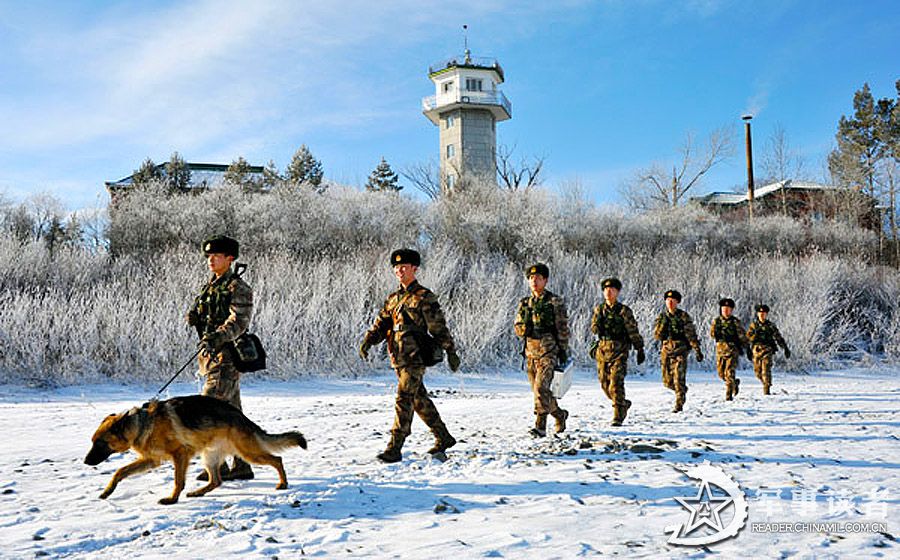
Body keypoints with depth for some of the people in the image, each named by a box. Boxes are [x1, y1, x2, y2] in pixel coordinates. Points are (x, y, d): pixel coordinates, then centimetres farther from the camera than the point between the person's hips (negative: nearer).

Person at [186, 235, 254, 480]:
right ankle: (242, 466, 18)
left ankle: (217, 465, -6)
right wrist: (194, 317, -1)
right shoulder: (210, 286, 19)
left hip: (227, 356, -9)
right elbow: (204, 320, 21)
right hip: (212, 355, 9)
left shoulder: (238, 288, -8)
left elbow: (239, 322, -20)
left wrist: (217, 337, -33)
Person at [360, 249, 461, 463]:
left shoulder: (424, 297, -5)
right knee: (420, 400, 15)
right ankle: (443, 438, 28)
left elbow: (439, 327, -5)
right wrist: (368, 340, -5)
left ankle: (395, 448, -8)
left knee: (404, 400, -11)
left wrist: (451, 352, -4)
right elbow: (381, 323, 12)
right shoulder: (393, 298, 17)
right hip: (399, 359, 8)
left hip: (415, 358, -8)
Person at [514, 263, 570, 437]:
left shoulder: (555, 302, -2)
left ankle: (540, 425, -13)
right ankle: (560, 414, 32)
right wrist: (525, 330, -10)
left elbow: (562, 328, -2)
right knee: (538, 389, 11)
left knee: (541, 387, -18)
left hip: (549, 352, -6)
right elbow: (517, 327, 13)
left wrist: (563, 351, -5)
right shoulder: (524, 303, 11)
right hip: (531, 351, 6)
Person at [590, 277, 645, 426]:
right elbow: (593, 328, 14)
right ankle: (624, 404, 34)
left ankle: (618, 416, -7)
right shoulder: (599, 309, 9)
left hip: (619, 352, -5)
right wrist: (598, 325, -8)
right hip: (602, 351, 5)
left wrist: (640, 349, -1)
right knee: (605, 384, 9)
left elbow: (633, 331, -1)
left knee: (616, 384, -14)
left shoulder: (624, 310, -3)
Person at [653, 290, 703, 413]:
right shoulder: (662, 316, 6)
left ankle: (679, 404, -1)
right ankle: (683, 389, 37)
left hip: (680, 351, -4)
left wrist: (698, 350, -8)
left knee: (679, 379, -12)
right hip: (666, 352, 4)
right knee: (667, 382, 8)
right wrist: (662, 323, -17)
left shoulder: (684, 316, -4)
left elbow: (691, 335, -4)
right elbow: (657, 335, -1)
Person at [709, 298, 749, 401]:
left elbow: (742, 335, 3)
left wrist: (747, 347, 3)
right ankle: (735, 383, 37)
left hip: (732, 350, -3)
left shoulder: (735, 321, 0)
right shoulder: (716, 321, 8)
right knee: (721, 373, 9)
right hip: (720, 350, 4)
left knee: (730, 373, -12)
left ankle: (729, 394, -5)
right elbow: (712, 333, 5)